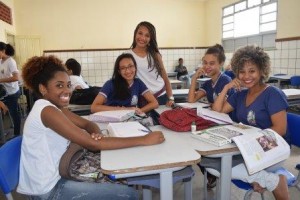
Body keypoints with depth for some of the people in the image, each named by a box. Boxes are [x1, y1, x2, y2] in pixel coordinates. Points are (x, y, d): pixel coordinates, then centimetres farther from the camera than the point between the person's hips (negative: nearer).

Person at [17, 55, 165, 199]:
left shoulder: (55, 107, 5)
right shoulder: (47, 111, -24)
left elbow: (88, 124, 9)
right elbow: (93, 144, -29)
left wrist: (97, 134, -17)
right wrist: (144, 140, -25)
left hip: (52, 179, 9)